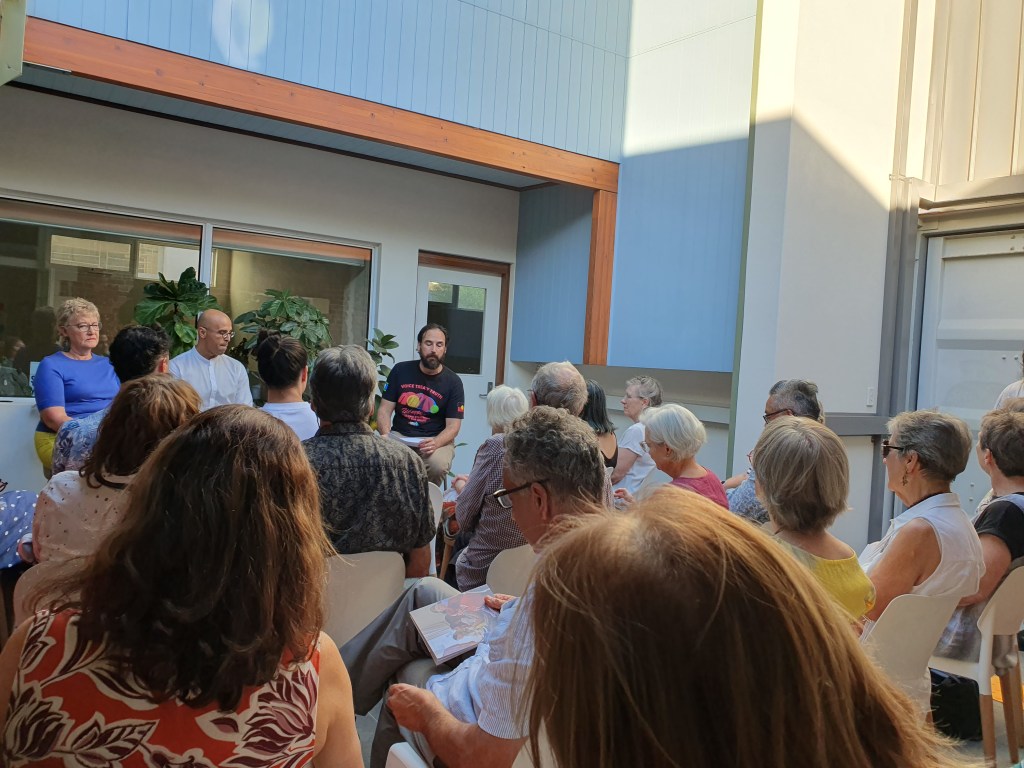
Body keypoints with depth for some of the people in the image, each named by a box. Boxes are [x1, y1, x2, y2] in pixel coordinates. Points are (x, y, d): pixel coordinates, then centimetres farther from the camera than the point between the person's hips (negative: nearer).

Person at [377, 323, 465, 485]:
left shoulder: (453, 382, -1)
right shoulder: (400, 370, 5)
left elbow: (452, 426, -4)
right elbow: (385, 410, 5)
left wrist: (435, 443, -26)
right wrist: (386, 435, -17)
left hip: (437, 440, -1)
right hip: (399, 435, 1)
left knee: (438, 465, -35)